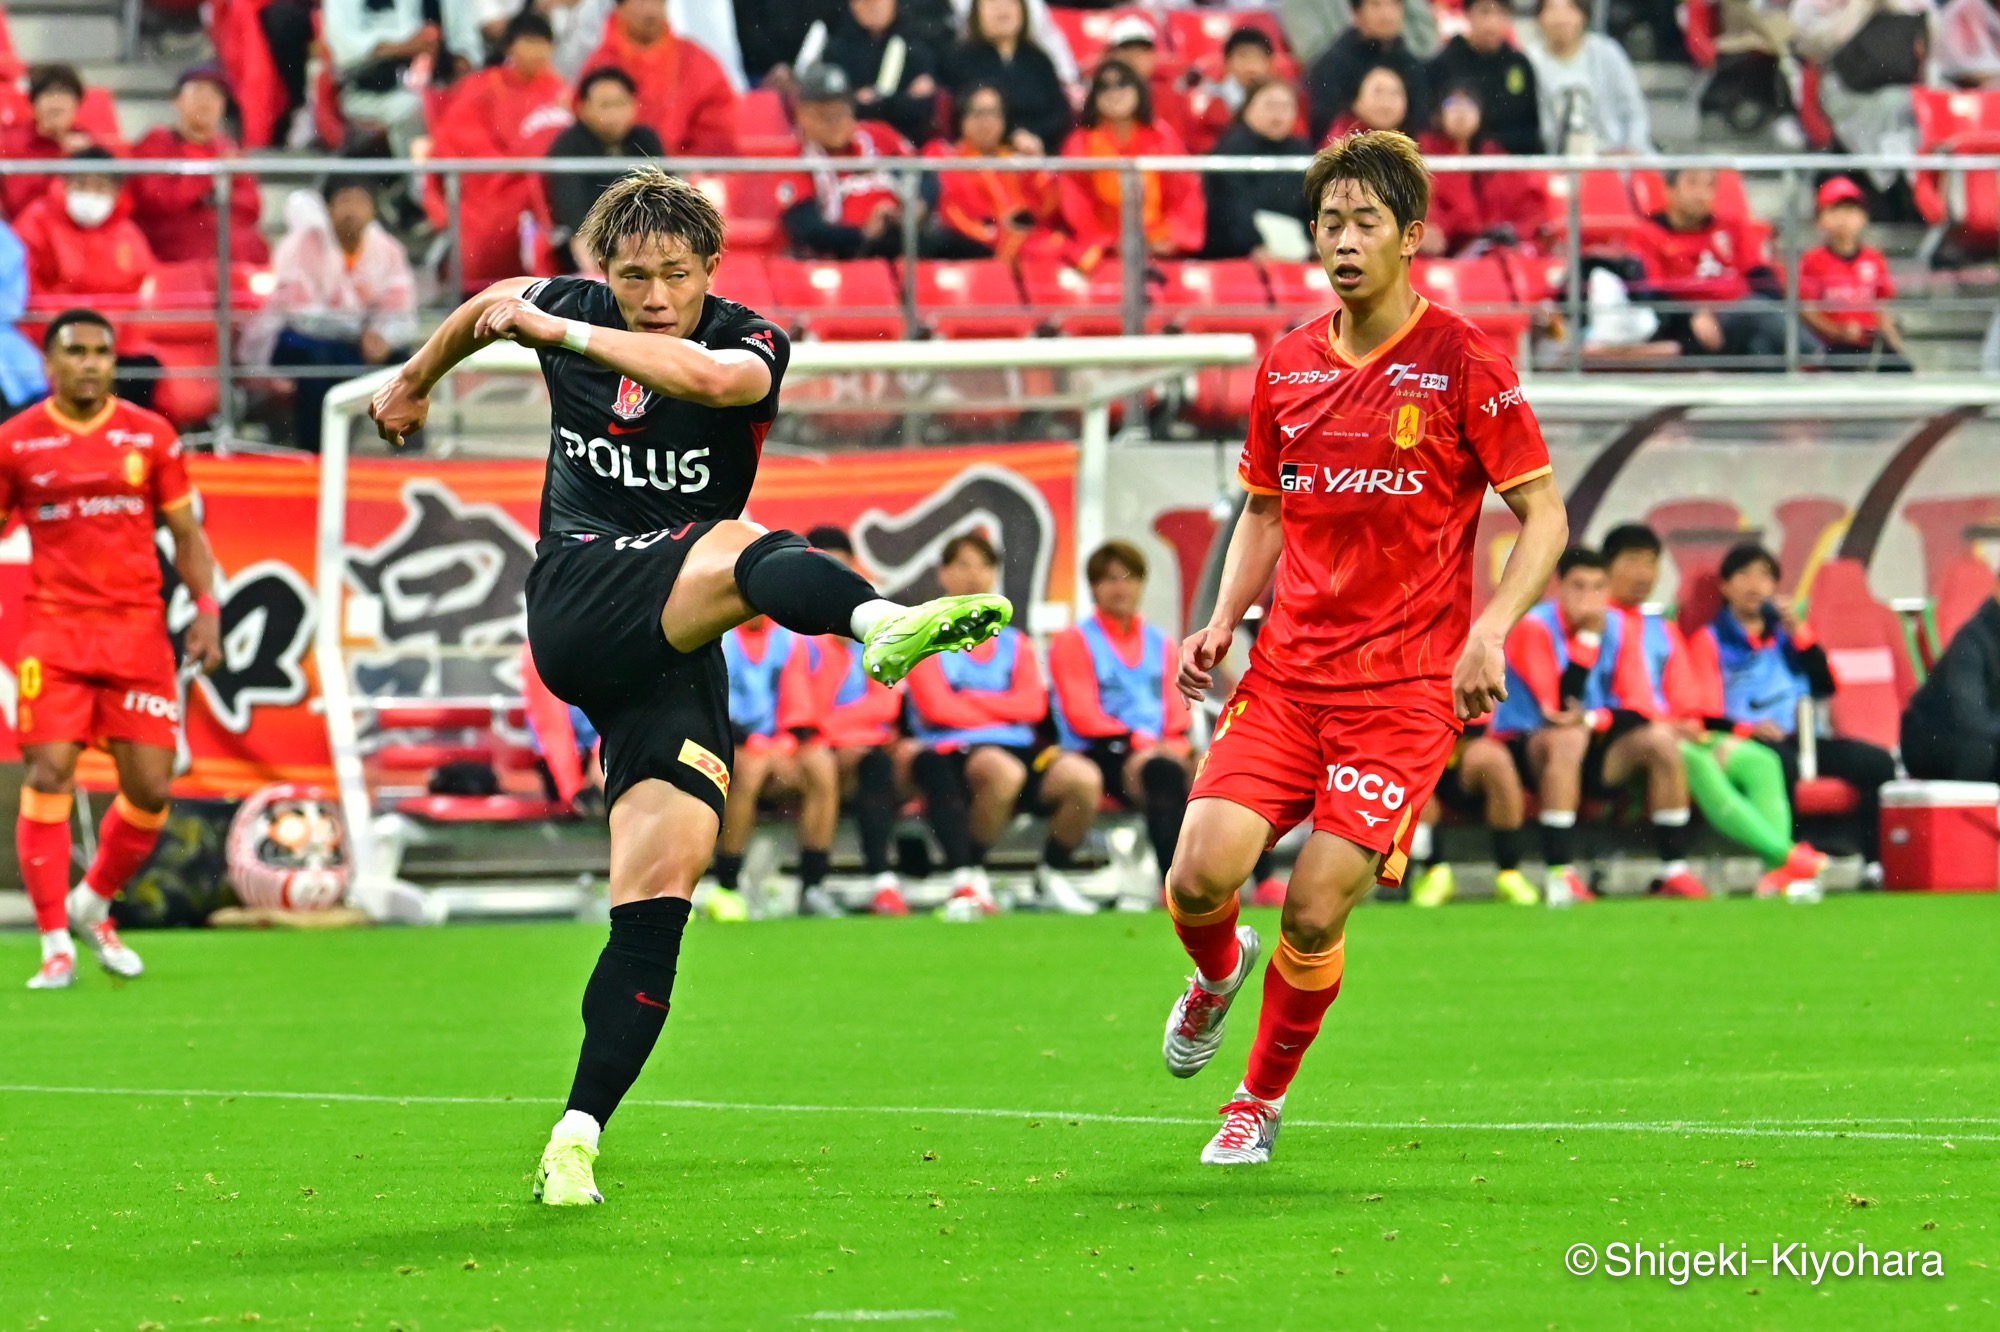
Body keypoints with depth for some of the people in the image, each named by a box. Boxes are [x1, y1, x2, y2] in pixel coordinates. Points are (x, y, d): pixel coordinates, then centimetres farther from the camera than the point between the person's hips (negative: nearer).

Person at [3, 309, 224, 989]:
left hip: (137, 628, 2)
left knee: (150, 787, -2)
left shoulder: (150, 436, 6)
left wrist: (206, 609, -1)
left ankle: (92, 907, 24)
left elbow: (186, 533, 12)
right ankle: (56, 946, -6)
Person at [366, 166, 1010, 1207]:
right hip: (575, 610, -1)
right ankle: (881, 622, -67)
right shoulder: (572, 308, 9)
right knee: (738, 550, -33)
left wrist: (564, 335, -27)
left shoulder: (749, 342, 1)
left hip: (676, 651, 1)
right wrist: (415, 382, 50)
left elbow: (711, 378, -25)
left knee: (661, 887, -12)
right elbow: (494, 304, 34)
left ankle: (576, 1139, -9)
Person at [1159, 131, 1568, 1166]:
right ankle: (1218, 973, 26)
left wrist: (1489, 632, -16)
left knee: (1314, 911, -10)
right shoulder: (1287, 364, 8)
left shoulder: (1463, 362, -6)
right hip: (1285, 672, 4)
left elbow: (1543, 515, -2)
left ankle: (1262, 1099, 15)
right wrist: (1222, 621, 4)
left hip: (1407, 684, -4)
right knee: (1198, 877, -12)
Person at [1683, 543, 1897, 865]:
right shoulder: (1710, 641, 11)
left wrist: (1799, 632, 4)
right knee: (1780, 763, -40)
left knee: (1877, 763, -17)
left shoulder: (1785, 634, 24)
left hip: (1796, 738, 5)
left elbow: (1826, 687, 11)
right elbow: (1706, 715, -1)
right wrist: (1746, 728, -20)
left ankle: (1871, 864, -25)